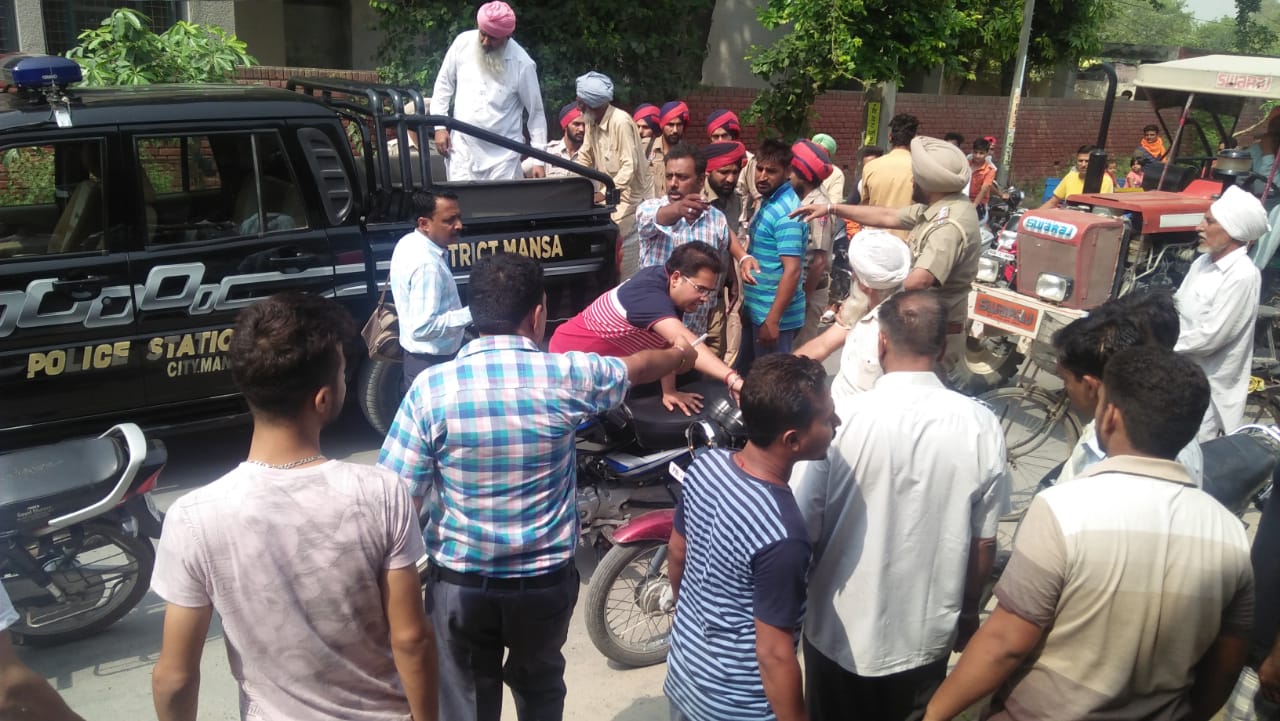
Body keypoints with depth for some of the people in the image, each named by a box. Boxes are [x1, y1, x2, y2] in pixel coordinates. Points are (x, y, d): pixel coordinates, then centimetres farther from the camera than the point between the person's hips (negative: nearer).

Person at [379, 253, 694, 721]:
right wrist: (680, 355, 31)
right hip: (547, 579, 1)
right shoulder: (566, 375, -12)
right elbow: (639, 367, 8)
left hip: (460, 582, -1)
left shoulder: (432, 387, -15)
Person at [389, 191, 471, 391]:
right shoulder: (426, 264, -28)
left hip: (418, 356, 10)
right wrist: (471, 313, -29)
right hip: (431, 364, -10)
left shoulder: (409, 243, 3)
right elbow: (422, 328, -30)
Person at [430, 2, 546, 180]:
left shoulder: (522, 63, -11)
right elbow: (444, 84, 9)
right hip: (463, 148, 2)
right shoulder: (463, 42, -3)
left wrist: (538, 160, -6)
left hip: (503, 154, -2)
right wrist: (440, 126, 2)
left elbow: (536, 112, -3)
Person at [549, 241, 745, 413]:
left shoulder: (663, 277, -9)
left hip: (605, 364, 9)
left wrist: (669, 391, -14)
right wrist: (733, 379, -64)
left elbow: (669, 342, -6)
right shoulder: (649, 295, -37)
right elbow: (683, 341, -53)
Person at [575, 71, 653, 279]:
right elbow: (585, 157, 8)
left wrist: (605, 194, -36)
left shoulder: (621, 122, -24)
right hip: (612, 195, 8)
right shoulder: (592, 122, 2)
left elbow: (629, 166, -28)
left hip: (632, 196, -8)